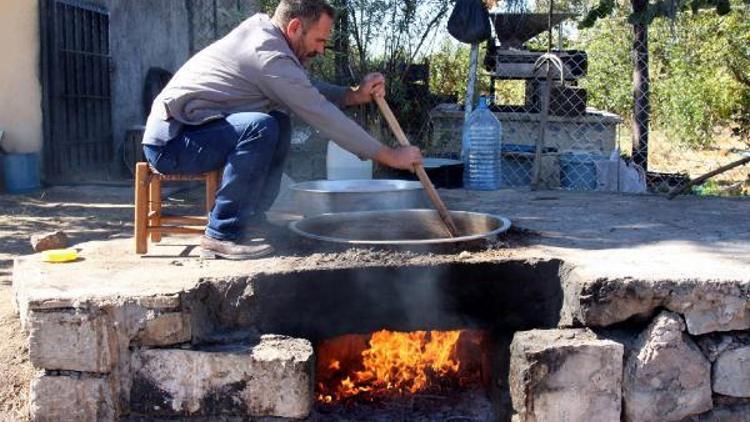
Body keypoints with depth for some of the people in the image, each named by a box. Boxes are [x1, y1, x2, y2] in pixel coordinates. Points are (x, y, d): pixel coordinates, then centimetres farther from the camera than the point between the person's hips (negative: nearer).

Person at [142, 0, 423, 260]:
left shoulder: (260, 28, 8)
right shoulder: (271, 56, -20)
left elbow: (309, 91, 15)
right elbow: (324, 117, -18)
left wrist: (355, 95, -2)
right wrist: (390, 156, -12)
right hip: (170, 140, -10)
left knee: (279, 123, 9)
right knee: (261, 127, -28)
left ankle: (251, 221, 6)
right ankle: (222, 234, -20)